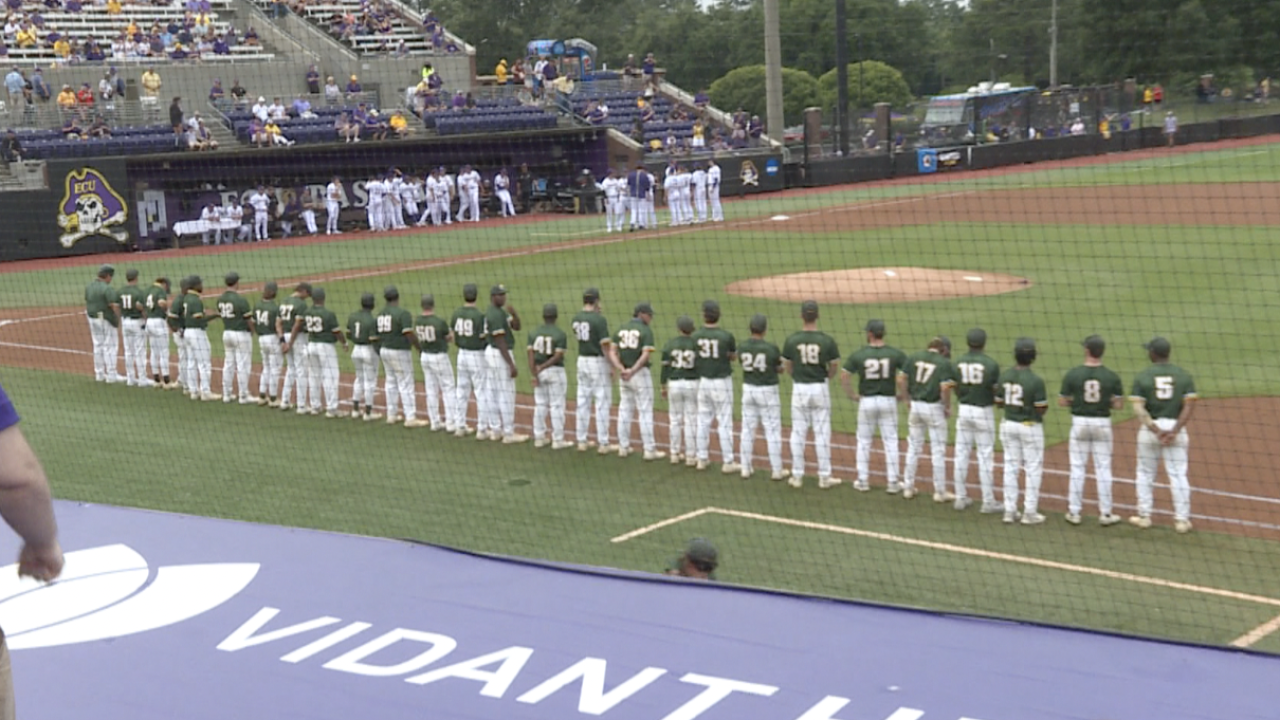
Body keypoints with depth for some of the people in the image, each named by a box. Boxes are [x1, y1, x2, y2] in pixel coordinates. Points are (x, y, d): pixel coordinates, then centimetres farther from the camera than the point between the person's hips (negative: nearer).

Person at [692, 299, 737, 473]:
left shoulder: (696, 336, -6)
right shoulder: (726, 336, -14)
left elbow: (693, 359, 1)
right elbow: (734, 356, 2)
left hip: (703, 381, 4)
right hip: (722, 382, -3)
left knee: (703, 420, 14)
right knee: (724, 423, 2)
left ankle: (702, 459, 21)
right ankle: (727, 462, 6)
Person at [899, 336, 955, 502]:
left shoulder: (913, 357, 3)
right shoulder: (944, 362, -10)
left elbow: (901, 379, 1)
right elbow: (945, 387, -17)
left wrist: (907, 398, 9)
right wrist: (947, 407, -4)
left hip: (915, 406, 4)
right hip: (934, 408, -4)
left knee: (913, 447, 15)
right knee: (938, 451, 4)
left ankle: (908, 487, 20)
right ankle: (940, 492, 9)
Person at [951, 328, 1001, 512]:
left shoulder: (957, 363, -1)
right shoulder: (991, 364, -12)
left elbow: (956, 390, 2)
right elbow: (996, 391, -10)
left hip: (964, 410, 4)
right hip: (984, 412, -4)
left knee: (961, 454, 10)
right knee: (985, 457, 1)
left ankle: (960, 498, 15)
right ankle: (988, 502, 4)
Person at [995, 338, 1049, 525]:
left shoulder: (1004, 376, -4)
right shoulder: (1035, 381, -19)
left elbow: (999, 402, 4)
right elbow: (1042, 409, -16)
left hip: (1008, 425, 5)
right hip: (1030, 427, -5)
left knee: (1010, 467, 12)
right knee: (1033, 469, 6)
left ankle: (1010, 511, 15)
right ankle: (1030, 513, 7)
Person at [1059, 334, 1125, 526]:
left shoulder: (1073, 374, -9)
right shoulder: (1111, 377, -7)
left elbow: (1062, 402, -6)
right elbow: (1118, 404, -5)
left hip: (1080, 423, 0)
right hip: (1102, 424, 0)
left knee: (1077, 467, 8)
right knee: (1103, 469, 8)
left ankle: (1074, 512, 11)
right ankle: (1105, 514, 11)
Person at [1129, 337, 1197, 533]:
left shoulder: (1142, 377, -3)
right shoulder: (1184, 375, 1)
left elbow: (1138, 409, -14)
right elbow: (1190, 405, -9)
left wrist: (1156, 430, -17)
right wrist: (1174, 431, -15)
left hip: (1150, 428, -1)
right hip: (1176, 427, 1)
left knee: (1145, 473, 12)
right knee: (1178, 474, 6)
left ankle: (1144, 516, 16)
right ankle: (1182, 519, 6)